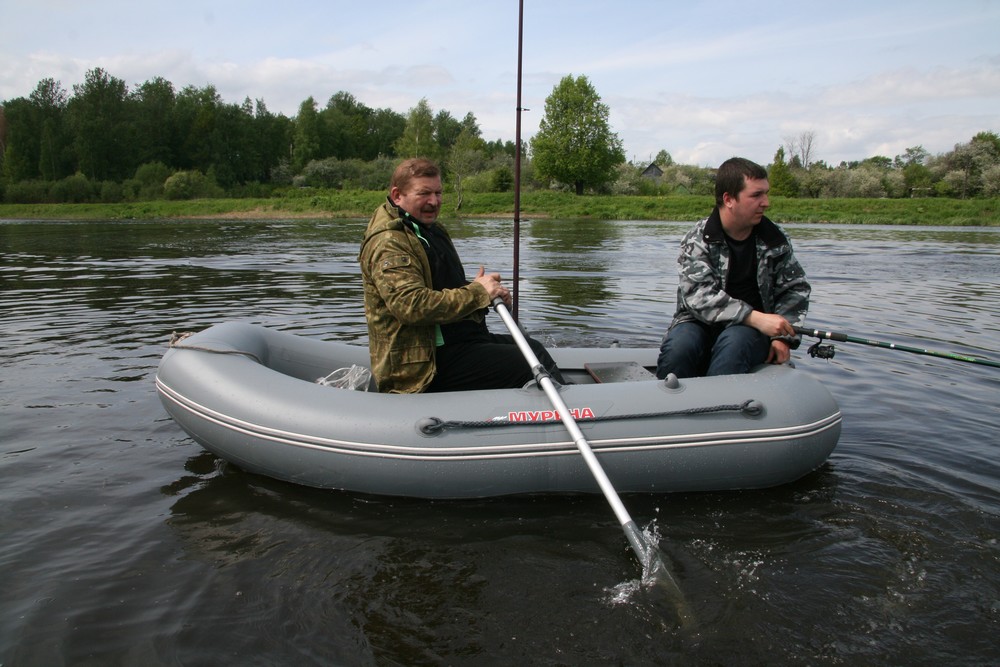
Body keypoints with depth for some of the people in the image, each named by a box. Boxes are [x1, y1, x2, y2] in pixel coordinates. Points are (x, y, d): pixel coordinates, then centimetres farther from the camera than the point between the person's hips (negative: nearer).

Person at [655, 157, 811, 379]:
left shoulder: (775, 240, 5)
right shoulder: (697, 240, -6)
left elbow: (795, 290, 14)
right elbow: (699, 296, -18)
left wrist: (784, 337, -3)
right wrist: (755, 317, -28)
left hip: (752, 329, 2)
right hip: (701, 323, -1)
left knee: (733, 344, -34)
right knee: (677, 348, -33)